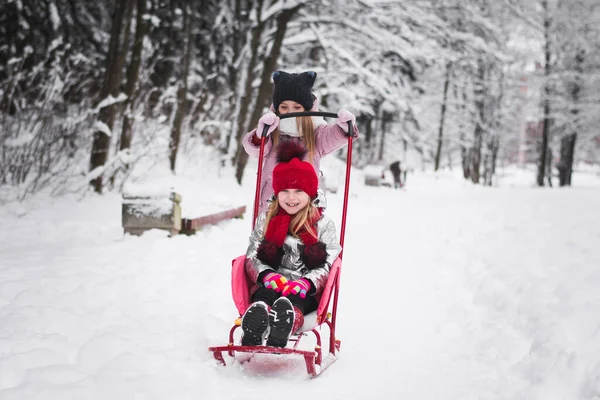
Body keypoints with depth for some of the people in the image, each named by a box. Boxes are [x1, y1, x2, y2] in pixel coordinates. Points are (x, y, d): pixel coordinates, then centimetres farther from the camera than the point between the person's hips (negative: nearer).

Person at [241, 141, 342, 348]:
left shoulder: (323, 225, 13)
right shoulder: (265, 220, 20)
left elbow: (328, 266, 2)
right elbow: (252, 258, 11)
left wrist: (306, 283, -21)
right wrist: (266, 275, -15)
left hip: (306, 292, -1)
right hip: (269, 286, 1)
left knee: (292, 302, -40)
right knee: (262, 299, -38)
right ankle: (251, 336, -73)